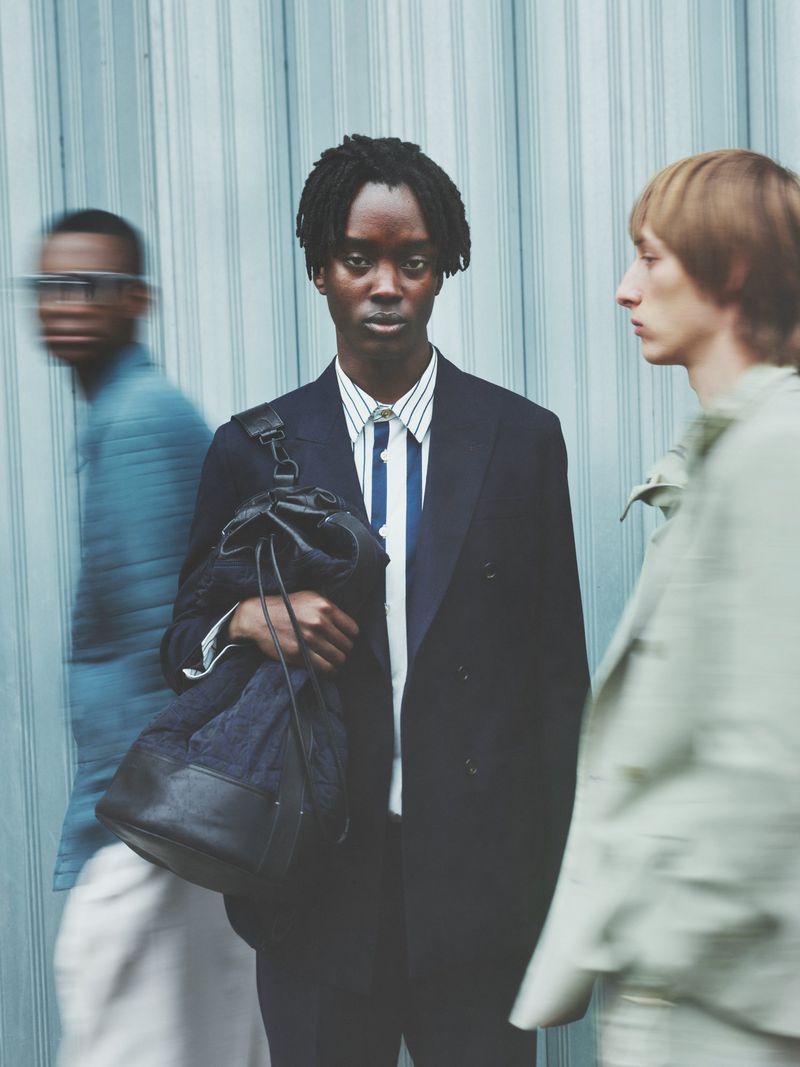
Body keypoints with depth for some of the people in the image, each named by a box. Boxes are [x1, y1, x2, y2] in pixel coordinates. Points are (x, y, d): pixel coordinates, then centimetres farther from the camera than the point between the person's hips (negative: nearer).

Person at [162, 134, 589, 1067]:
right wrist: (248, 620, -14)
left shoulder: (522, 440, 2)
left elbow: (558, 669, 5)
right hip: (319, 885, 1)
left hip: (483, 883, 0)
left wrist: (567, 881, 2)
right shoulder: (253, 451, 3)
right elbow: (182, 641, 10)